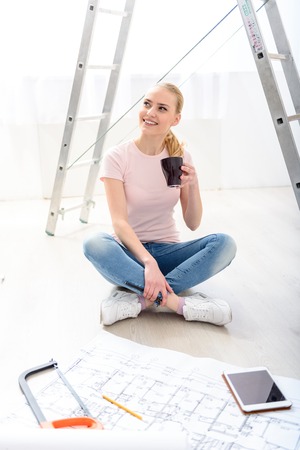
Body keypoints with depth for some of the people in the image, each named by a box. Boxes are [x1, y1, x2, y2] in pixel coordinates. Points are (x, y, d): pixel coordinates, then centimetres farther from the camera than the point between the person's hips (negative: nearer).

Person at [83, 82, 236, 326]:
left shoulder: (181, 157, 0)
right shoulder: (117, 157, -10)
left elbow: (193, 224, -1)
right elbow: (119, 222, -20)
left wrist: (193, 185, -19)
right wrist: (148, 261, -36)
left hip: (167, 250, 3)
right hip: (130, 250, -2)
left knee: (224, 243, -24)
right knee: (94, 244, -35)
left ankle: (138, 298, -29)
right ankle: (179, 303, -34)